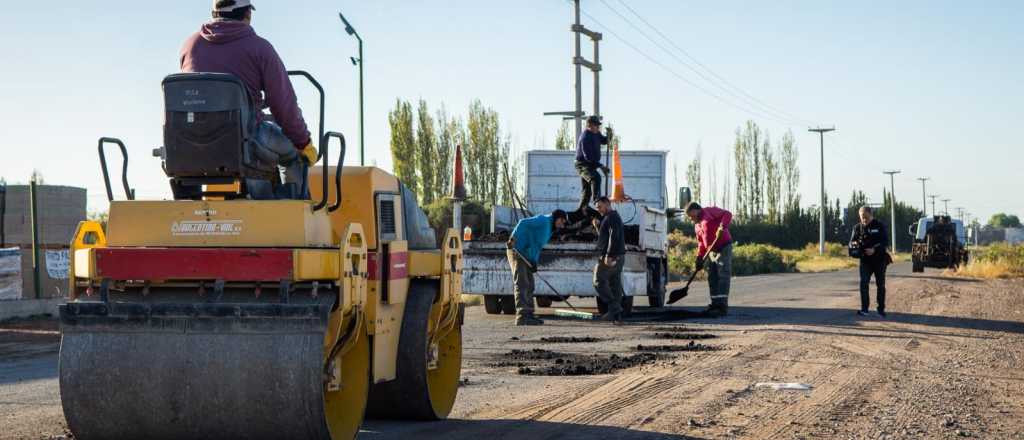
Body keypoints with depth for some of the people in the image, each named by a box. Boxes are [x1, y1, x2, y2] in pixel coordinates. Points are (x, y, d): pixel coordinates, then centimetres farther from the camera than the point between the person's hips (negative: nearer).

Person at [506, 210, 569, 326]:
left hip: (525, 257, 10)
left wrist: (534, 262, 0)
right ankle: (522, 315, -21)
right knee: (521, 284, -15)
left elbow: (537, 247, 17)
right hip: (516, 251, -10)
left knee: (529, 286, 11)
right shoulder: (543, 220, -7)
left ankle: (528, 316, 14)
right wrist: (513, 238, -31)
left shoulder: (549, 231, 22)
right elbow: (523, 223, -19)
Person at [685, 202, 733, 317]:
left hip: (724, 248, -9)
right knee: (712, 278, 7)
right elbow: (701, 243, 22)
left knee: (723, 276, -12)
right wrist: (699, 259, 11)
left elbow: (727, 214, -12)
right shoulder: (697, 226, 21)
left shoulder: (710, 211, -2)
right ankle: (715, 304, 13)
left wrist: (722, 227, -28)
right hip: (711, 251, 9)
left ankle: (723, 306, -18)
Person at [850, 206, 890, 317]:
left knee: (880, 284, 6)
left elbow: (885, 242, -10)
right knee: (863, 283, -14)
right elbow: (851, 242, 6)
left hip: (879, 259, -1)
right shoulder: (858, 227, 4)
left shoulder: (879, 226, -4)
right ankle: (864, 309, -14)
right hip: (865, 260, 1)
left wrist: (874, 249, -26)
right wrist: (854, 244, -20)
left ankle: (881, 309, 18)